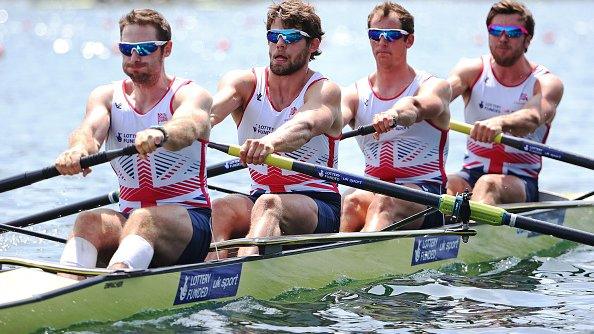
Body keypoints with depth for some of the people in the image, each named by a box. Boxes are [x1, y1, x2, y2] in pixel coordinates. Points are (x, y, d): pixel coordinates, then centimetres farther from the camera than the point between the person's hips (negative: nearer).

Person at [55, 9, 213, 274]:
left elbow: (188, 125, -27)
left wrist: (159, 134, -53)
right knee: (89, 221, -29)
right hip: (128, 219, 4)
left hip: (190, 220, -4)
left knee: (143, 220, -36)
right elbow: (91, 128, -13)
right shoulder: (107, 96, 10)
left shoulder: (190, 94, -2)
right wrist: (79, 148, -40)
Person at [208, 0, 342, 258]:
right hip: (260, 196, 4)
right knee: (220, 209, -29)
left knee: (268, 206, -36)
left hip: (320, 206, -4)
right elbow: (210, 112, -17)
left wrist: (270, 142, -54)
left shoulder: (325, 91, -6)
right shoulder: (245, 83, 5)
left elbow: (305, 126, -30)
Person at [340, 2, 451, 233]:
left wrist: (393, 115, -48)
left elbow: (418, 106, -23)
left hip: (426, 191, -4)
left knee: (382, 203, -37)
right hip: (372, 190, 4)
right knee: (353, 202, -32)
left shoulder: (434, 87, 3)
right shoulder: (356, 94, 14)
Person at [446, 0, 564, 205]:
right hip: (472, 173, 5)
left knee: (487, 185, -38)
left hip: (521, 182, -5)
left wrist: (499, 123, -49)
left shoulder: (545, 83, -2)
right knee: (448, 185, -30)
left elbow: (532, 118, -25)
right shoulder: (473, 70, 7)